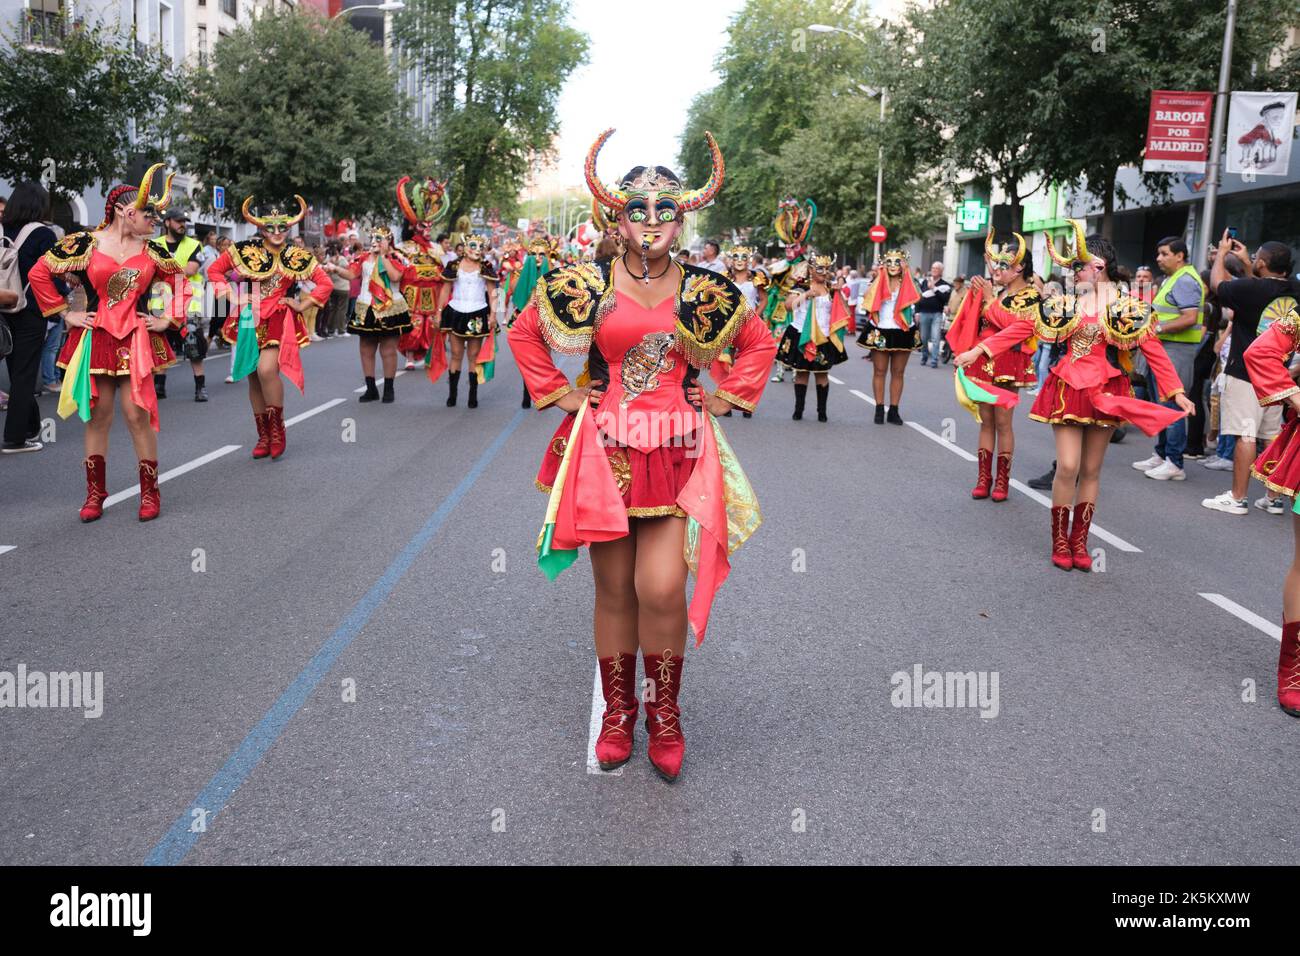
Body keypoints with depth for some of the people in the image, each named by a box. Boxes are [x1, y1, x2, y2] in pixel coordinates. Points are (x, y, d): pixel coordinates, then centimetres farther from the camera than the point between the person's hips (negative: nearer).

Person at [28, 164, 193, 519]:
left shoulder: (151, 251, 5)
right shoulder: (85, 244, -3)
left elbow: (182, 282, 17)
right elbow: (39, 273, 1)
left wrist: (167, 319, 9)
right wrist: (66, 314, 0)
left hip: (137, 341, 1)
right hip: (95, 339, -1)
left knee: (137, 413, -3)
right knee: (97, 415, 5)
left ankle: (150, 491, 8)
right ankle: (95, 492, 16)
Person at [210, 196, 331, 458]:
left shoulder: (297, 257, 1)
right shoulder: (244, 250, 1)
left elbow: (325, 283, 8)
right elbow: (214, 269, 11)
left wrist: (303, 305, 1)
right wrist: (229, 294, 0)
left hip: (278, 321, -3)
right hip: (249, 321, 3)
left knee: (267, 370, -25)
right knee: (253, 378, 6)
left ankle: (277, 430, -8)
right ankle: (264, 437, 19)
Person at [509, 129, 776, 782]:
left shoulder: (705, 290, 2)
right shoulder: (588, 283, -1)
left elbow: (760, 341, 18)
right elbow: (523, 334, 13)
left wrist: (726, 397, 10)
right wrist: (559, 392, 7)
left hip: (679, 453, 0)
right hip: (605, 450, 0)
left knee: (662, 587, -10)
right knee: (614, 588, 6)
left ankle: (664, 716, 12)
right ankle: (616, 714, 23)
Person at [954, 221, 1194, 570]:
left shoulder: (1128, 307, 1)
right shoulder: (1067, 303, 5)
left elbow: (1152, 349, -2)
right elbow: (1023, 328, 2)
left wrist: (1177, 392, -8)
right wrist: (978, 350, -4)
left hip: (1105, 394, 0)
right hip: (1068, 390, 0)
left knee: (1091, 470, 6)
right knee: (1068, 467, -8)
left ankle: (1079, 542, 17)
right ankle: (1059, 542, 6)